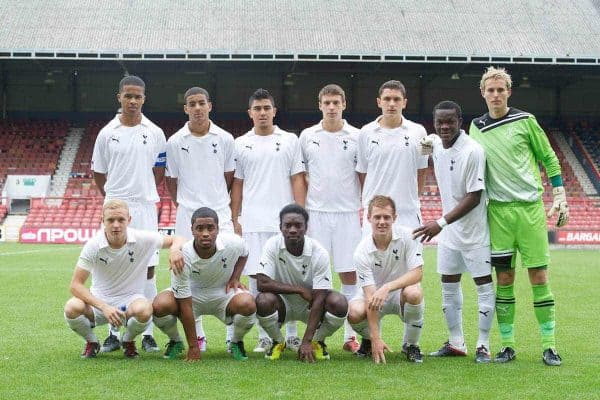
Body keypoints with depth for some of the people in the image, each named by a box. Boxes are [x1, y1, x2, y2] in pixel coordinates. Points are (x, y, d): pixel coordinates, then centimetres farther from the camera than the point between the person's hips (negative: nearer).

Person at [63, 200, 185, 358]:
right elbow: (76, 285, -15)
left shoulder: (143, 239, -12)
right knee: (71, 308, -31)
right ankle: (91, 342, 4)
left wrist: (175, 250, -26)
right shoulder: (93, 246, -15)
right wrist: (104, 307, -30)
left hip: (131, 299, 0)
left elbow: (177, 239, 1)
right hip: (99, 300, 0)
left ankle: (128, 340, 1)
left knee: (144, 310, -36)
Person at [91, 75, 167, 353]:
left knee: (147, 268, 1)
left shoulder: (155, 133, 4)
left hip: (145, 208, 0)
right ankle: (114, 332, 9)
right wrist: (115, 198, 11)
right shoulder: (107, 134, 4)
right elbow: (99, 174, 12)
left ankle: (147, 333, 8)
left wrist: (141, 194, 8)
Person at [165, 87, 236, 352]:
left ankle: (232, 334, 1)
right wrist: (181, 204, 9)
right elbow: (171, 179, 11)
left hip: (220, 213, 0)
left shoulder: (225, 139, 3)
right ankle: (198, 334, 12)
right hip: (187, 216, 0)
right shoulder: (175, 142, 1)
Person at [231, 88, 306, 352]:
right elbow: (237, 184, 11)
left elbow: (298, 180, 4)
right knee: (256, 278, 1)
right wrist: (234, 219, 5)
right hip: (253, 223, 1)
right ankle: (264, 337, 9)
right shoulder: (240, 144, 10)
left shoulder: (290, 141, 7)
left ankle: (292, 335, 10)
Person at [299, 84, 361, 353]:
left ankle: (350, 335, 8)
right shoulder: (307, 136, 6)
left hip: (348, 212, 0)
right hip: (316, 212, 1)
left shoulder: (356, 137, 3)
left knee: (349, 274, 1)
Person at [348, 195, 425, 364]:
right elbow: (370, 296, -25)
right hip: (373, 295, 0)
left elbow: (417, 273, -22)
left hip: (399, 294, 0)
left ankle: (411, 344, -8)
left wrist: (387, 287, -38)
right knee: (354, 313, -32)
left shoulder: (407, 236, -17)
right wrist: (376, 339, -31)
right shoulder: (362, 252, -21)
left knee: (413, 292, -35)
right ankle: (369, 340, 7)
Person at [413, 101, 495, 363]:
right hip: (449, 228, 8)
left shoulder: (473, 151, -21)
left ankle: (483, 346, 7)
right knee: (449, 284, 11)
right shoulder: (435, 143, 0)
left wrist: (441, 223, -26)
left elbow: (474, 197, -22)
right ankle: (456, 343, 21)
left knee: (483, 284, 0)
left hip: (474, 229, -8)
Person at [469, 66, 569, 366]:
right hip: (498, 209, 2)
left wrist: (560, 197, 1)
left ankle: (549, 345, 4)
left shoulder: (525, 121, 1)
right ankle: (507, 345, 10)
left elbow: (549, 158, 5)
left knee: (539, 276, -1)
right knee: (504, 279, 3)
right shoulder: (476, 127, 9)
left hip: (530, 206, -2)